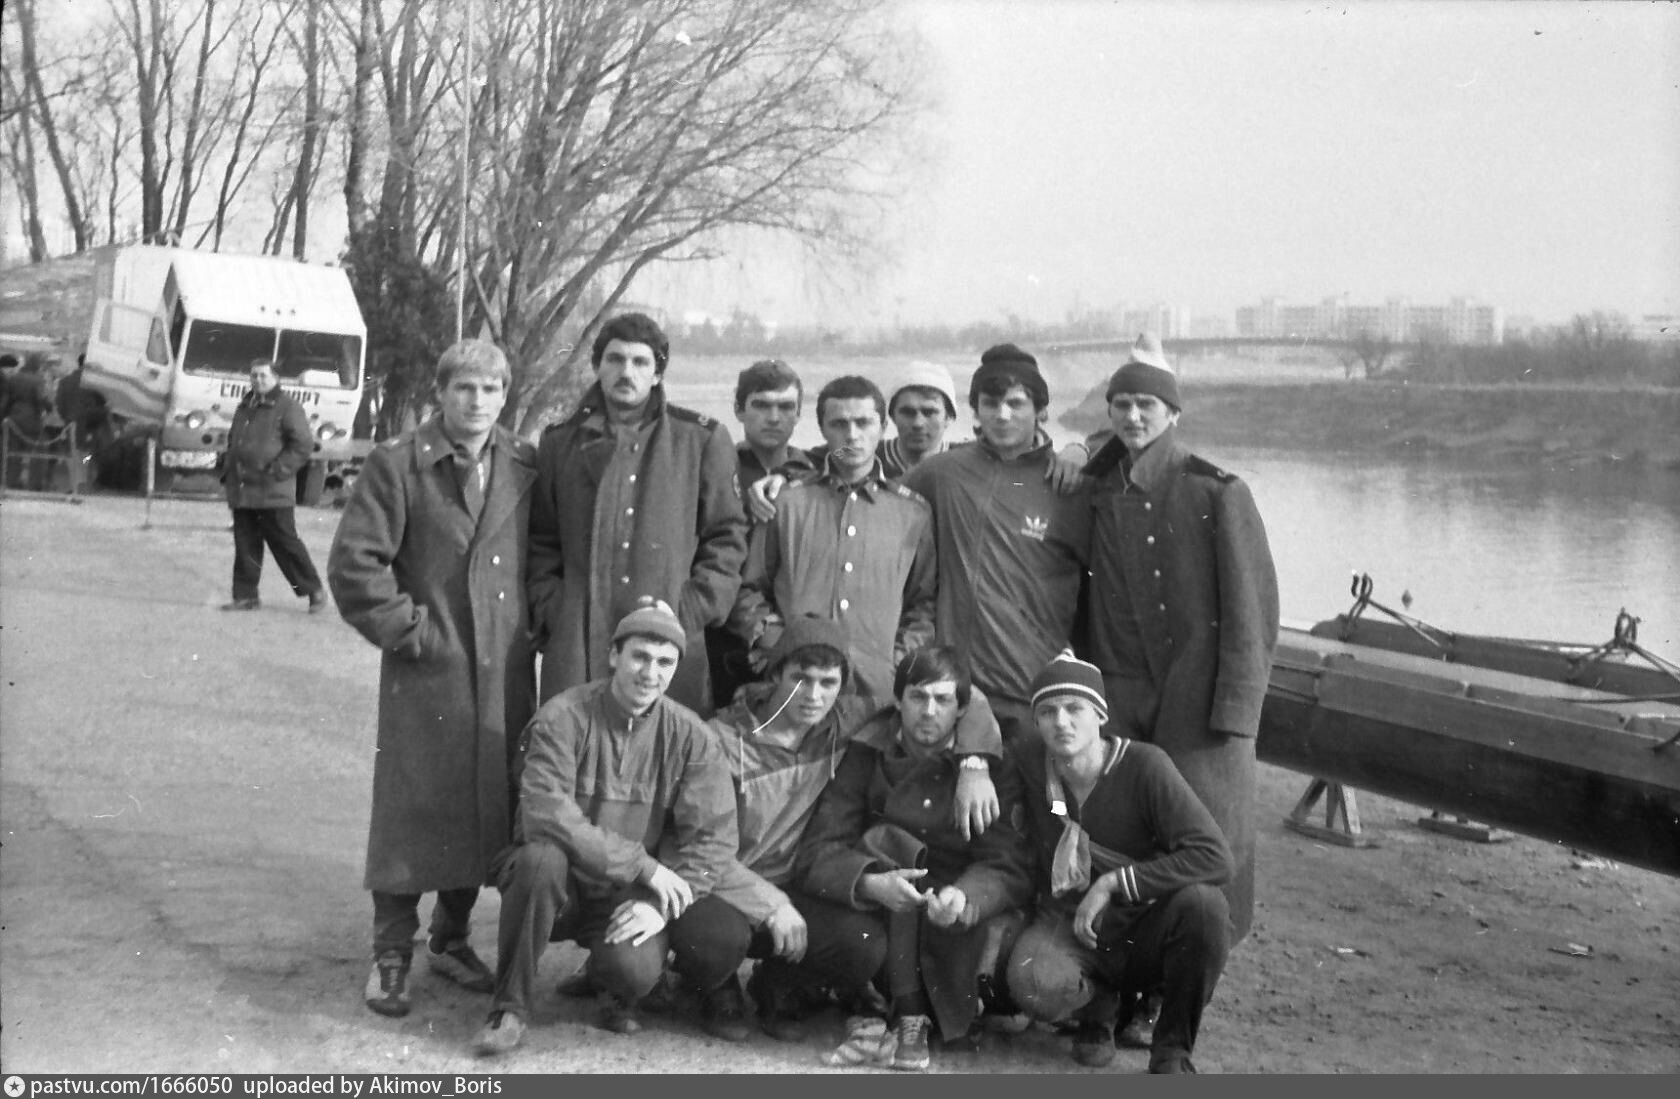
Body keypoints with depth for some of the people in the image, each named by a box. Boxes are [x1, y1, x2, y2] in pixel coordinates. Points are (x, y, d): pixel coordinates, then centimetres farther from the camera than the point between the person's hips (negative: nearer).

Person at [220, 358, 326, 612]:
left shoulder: (287, 407, -5)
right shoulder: (244, 408, 19)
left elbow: (304, 444, -11)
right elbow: (232, 441, 31)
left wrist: (278, 470, -16)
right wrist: (228, 470, 17)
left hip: (273, 492, -7)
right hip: (241, 491, 7)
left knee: (285, 542, -3)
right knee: (245, 545, 7)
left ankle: (314, 589, 8)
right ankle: (246, 596, 13)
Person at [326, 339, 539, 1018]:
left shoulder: (526, 468, 8)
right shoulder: (397, 466, -4)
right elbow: (353, 562, -6)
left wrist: (534, 625, 5)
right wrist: (406, 629, -8)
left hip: (506, 673, 4)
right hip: (425, 672, -4)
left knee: (493, 806, 9)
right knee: (412, 808, -2)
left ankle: (451, 937, 27)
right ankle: (391, 954, 11)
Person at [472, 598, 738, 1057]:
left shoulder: (690, 736, -5)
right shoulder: (563, 718, -14)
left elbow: (713, 837, -6)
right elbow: (546, 817, -24)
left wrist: (660, 904, -19)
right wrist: (643, 864, -24)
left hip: (625, 898, 1)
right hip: (557, 885, -1)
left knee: (637, 971, -28)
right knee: (541, 857, -35)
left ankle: (617, 993, 14)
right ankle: (509, 1008, -15)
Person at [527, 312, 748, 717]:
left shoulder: (702, 440, 8)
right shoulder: (560, 443, 14)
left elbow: (727, 535, 8)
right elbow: (541, 542, 17)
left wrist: (693, 609, -2)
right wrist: (550, 610, 3)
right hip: (577, 644, 1)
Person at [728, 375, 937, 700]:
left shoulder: (914, 512, 13)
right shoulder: (787, 502, 10)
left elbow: (925, 602, 15)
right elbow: (748, 589, 13)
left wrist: (902, 656, 1)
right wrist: (772, 639, -1)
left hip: (878, 683, 1)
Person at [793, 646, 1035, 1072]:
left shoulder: (991, 765, -4)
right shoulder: (865, 755, -3)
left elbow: (1010, 868, -13)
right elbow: (816, 854, -12)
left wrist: (964, 896, -36)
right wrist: (872, 883, -34)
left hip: (947, 921, 1)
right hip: (877, 913, 0)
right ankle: (908, 1015, -18)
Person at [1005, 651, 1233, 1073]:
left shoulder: (1144, 765, -19)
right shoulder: (1027, 766, -10)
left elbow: (1215, 857, -28)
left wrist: (1113, 884, -27)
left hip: (1144, 929, -1)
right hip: (1069, 926, 1)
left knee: (1201, 901, -35)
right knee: (1035, 986, -34)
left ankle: (1172, 1048, -10)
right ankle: (1098, 1004, 8)